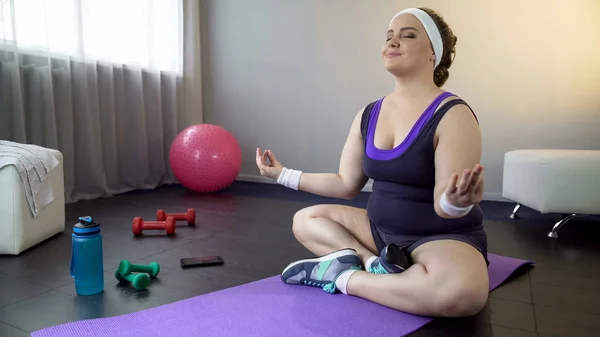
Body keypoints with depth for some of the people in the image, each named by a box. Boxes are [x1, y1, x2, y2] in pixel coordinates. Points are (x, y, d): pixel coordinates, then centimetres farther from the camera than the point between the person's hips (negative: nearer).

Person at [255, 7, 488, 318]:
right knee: (305, 220, 3)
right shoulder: (368, 115, 1)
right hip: (381, 229, 6)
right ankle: (376, 264, -18)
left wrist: (456, 201, -47)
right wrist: (284, 174, 6)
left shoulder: (453, 115, -18)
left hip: (446, 235, -6)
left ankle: (343, 276, -19)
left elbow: (443, 207, -23)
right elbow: (346, 184, 6)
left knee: (459, 290, -38)